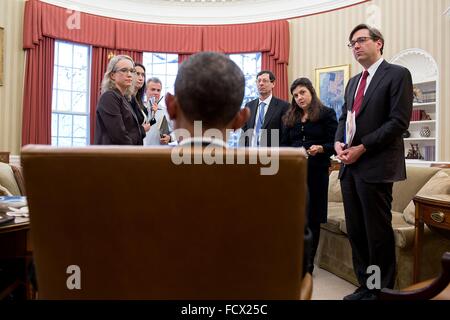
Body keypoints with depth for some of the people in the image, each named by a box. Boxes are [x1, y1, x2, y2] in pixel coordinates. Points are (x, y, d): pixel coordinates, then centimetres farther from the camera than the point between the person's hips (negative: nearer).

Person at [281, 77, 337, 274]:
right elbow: (284, 144, 14)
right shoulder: (289, 118, 18)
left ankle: (308, 262, 16)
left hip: (316, 170, -3)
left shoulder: (327, 114, 4)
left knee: (312, 218, 3)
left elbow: (334, 143, -2)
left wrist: (321, 148, -21)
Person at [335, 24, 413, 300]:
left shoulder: (397, 74, -2)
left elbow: (399, 121, -12)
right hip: (350, 166, 7)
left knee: (378, 232, 1)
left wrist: (362, 147, -15)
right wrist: (339, 142, -1)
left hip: (375, 166, -7)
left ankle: (382, 291, 18)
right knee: (356, 232, 11)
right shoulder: (353, 82, 20)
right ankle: (365, 286, 25)